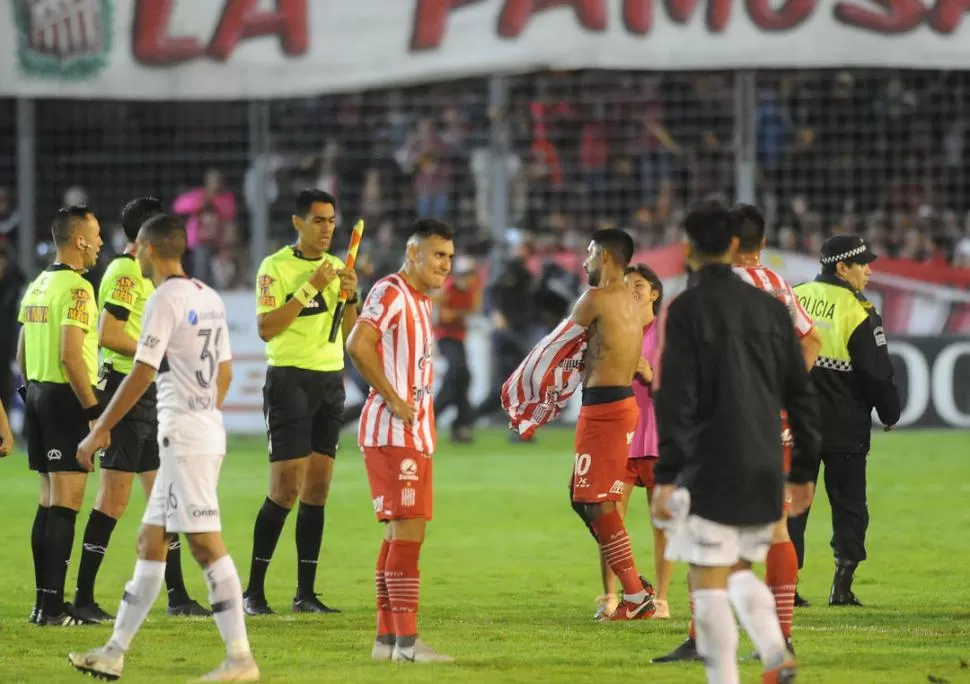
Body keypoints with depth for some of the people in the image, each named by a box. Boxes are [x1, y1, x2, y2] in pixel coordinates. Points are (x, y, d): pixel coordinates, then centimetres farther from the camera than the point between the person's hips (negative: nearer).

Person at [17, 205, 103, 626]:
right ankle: (52, 606, -10)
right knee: (65, 504, -8)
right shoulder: (76, 288, -14)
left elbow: (21, 355, 17)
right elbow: (70, 356, -21)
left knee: (49, 501, 13)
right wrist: (94, 410, -18)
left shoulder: (37, 287, 13)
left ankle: (44, 602, 15)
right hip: (66, 398, -9)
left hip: (38, 392, 9)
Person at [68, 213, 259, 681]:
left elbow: (142, 374, -17)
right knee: (149, 541, 13)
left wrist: (99, 432, -13)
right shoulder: (210, 299, 14)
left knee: (205, 542, -10)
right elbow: (224, 371, 19)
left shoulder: (165, 299, -12)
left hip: (184, 435, -9)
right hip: (208, 430, 9)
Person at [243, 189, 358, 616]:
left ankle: (305, 593, 7)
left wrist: (350, 297, -5)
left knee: (318, 489, 4)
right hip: (289, 379, -6)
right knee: (285, 489, -10)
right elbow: (266, 328, -15)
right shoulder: (275, 267, -6)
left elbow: (348, 334, 13)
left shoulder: (337, 268, 13)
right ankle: (254, 590, -3)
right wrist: (310, 288, -18)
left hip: (331, 380, 6)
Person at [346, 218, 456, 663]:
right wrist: (394, 400, -20)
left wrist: (417, 411, 15)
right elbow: (358, 345, -25)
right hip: (393, 434, -10)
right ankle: (406, 642, -14)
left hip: (415, 434, 10)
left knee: (400, 534, 11)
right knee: (407, 533, -13)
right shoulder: (390, 293, -12)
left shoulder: (420, 301, 18)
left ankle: (386, 638, 15)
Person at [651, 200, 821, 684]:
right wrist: (803, 471, 17)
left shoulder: (688, 310, -8)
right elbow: (801, 395, 10)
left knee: (709, 584, -1)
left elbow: (677, 399, -14)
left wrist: (666, 476, -13)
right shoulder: (770, 308, 7)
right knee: (739, 571, 18)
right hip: (763, 471, 5)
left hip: (710, 471, -5)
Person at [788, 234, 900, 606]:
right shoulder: (859, 313, -11)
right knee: (848, 505, 6)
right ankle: (842, 584, -1)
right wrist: (890, 414, 7)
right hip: (843, 427, -4)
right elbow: (878, 373, -9)